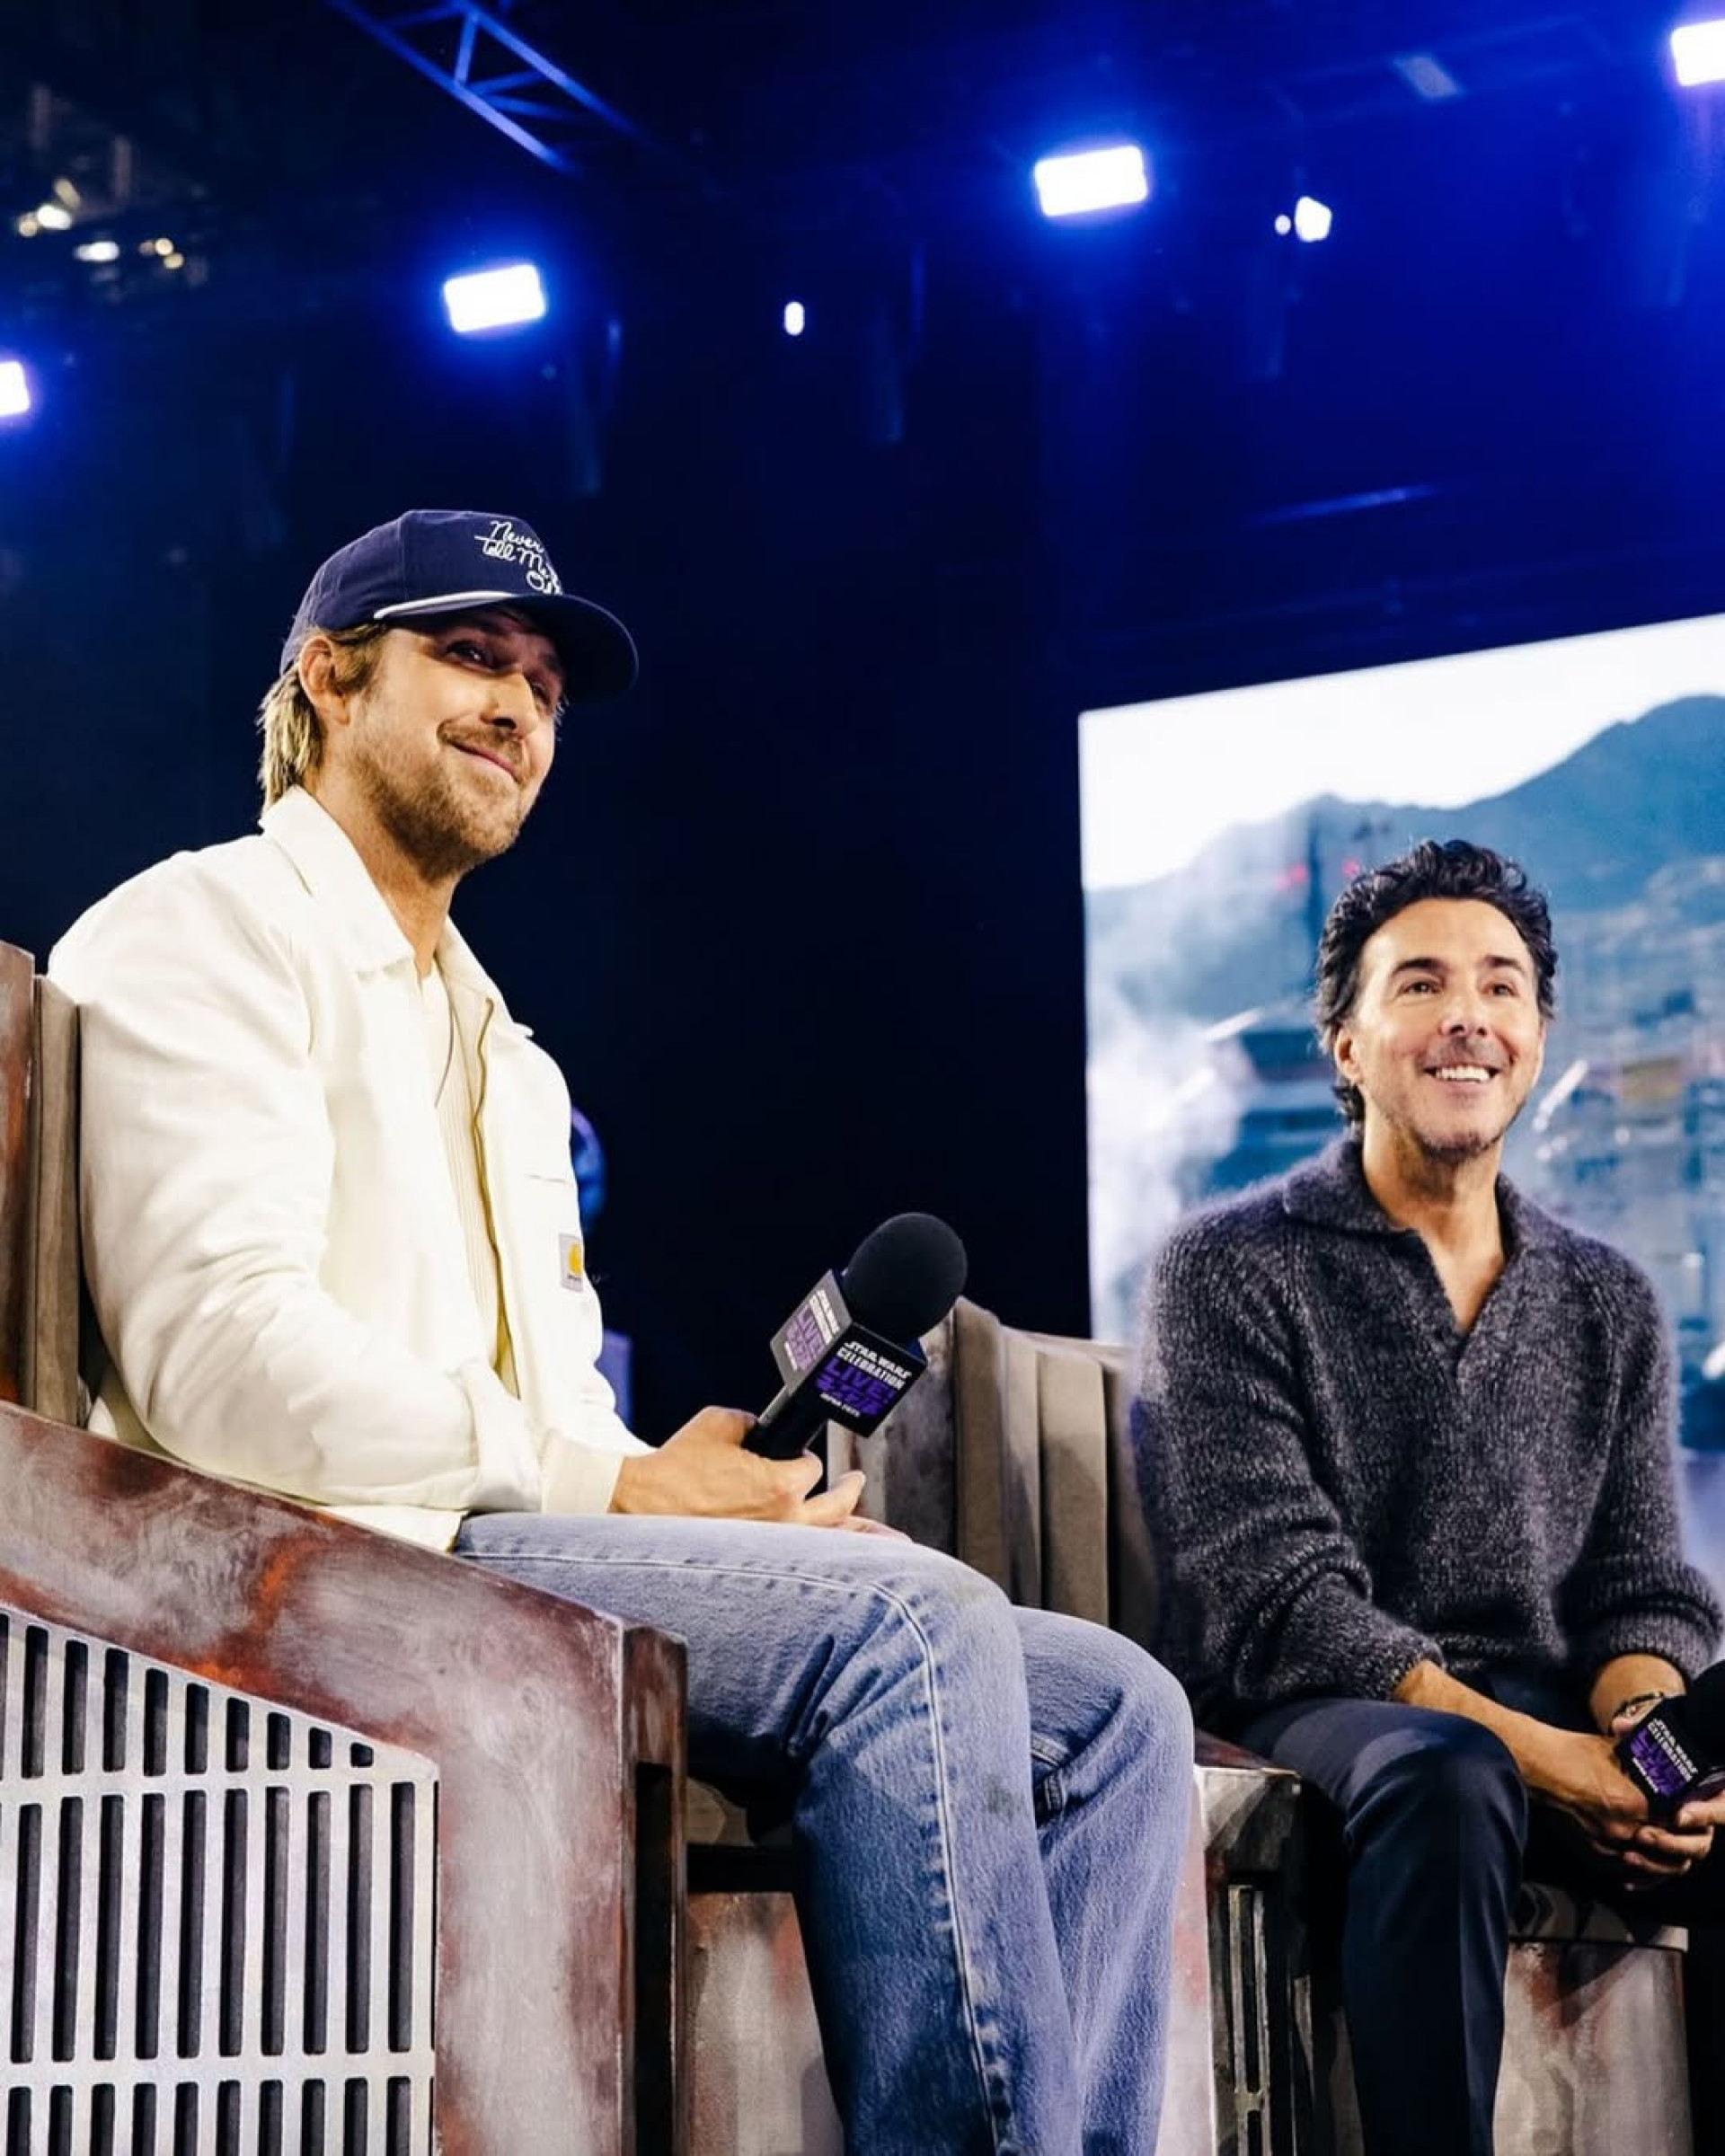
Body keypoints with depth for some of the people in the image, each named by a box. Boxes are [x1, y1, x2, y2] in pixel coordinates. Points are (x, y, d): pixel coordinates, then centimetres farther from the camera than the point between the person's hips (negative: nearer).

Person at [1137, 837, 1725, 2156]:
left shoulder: (1610, 1307, 16)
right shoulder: (1230, 1271, 1)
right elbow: (1274, 1597, -9)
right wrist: (1524, 1746, -22)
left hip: (1555, 1715, 4)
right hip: (1317, 1707, -4)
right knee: (1447, 1775, -38)